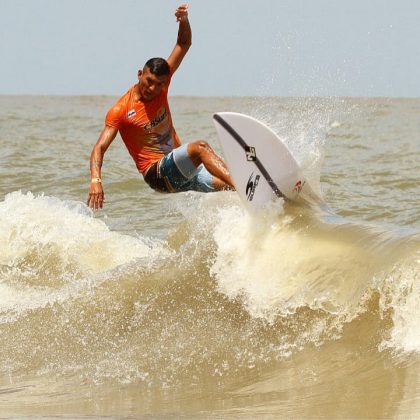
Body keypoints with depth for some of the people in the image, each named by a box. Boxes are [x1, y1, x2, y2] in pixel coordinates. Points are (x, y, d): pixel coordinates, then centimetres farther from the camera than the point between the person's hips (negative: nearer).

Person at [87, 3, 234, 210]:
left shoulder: (160, 86, 4)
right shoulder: (121, 110, -10)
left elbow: (183, 45, 7)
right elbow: (99, 148, -14)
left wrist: (184, 21, -13)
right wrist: (95, 180, -30)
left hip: (183, 166, 7)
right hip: (158, 172, -7)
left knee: (228, 183, -11)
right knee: (200, 147, -32)